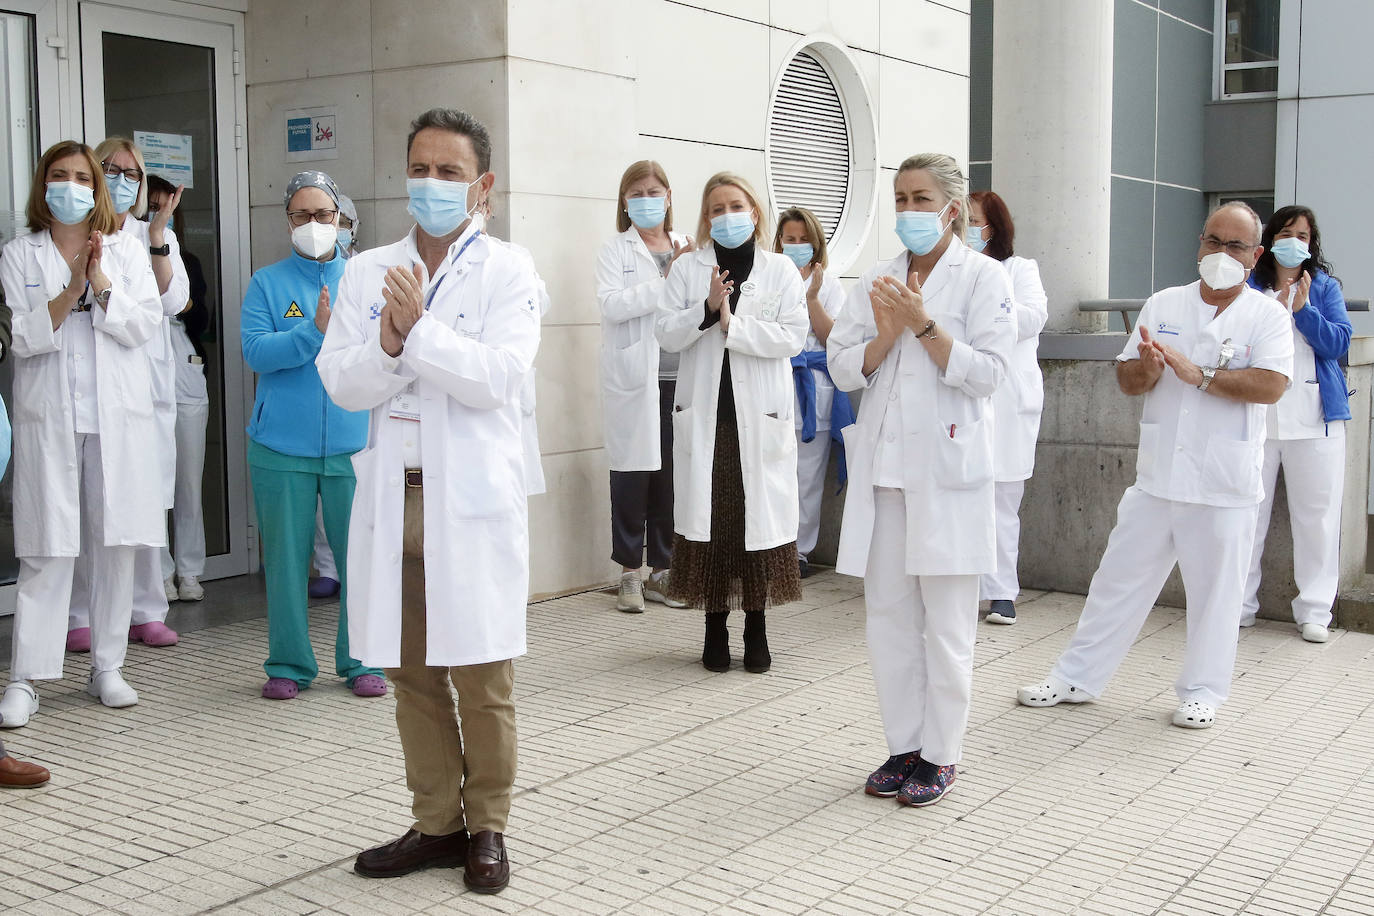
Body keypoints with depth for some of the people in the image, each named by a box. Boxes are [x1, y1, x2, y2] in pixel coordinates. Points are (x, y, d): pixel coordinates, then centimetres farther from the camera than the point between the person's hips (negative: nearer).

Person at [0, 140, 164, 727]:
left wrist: (101, 283, -13)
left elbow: (144, 324, 0)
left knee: (117, 544, 4)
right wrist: (71, 292, -15)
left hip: (118, 416, 2)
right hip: (49, 418, -1)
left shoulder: (126, 250, 11)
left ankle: (107, 668, 15)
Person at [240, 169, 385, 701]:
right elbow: (256, 352, -7)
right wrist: (315, 330, -16)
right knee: (285, 557, 5)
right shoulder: (267, 283, 8)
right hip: (282, 443, 0)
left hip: (352, 442, 0)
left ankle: (360, 663, 15)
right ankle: (289, 665, 19)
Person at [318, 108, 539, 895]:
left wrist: (419, 328, -20)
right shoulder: (368, 271, 11)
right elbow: (342, 382, 1)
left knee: (483, 676, 1)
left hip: (475, 498, -3)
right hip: (394, 495, 4)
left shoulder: (507, 273, 1)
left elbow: (499, 377, -13)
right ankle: (438, 824, 22)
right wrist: (386, 345, -18)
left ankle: (487, 828, 16)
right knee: (412, 671, 9)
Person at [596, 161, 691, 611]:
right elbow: (612, 304, -11)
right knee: (633, 473, -1)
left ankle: (663, 572, 16)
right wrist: (666, 282, -14)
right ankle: (630, 574, 11)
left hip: (679, 380, 3)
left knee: (672, 475, 4)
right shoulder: (615, 251, 5)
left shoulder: (688, 249, 15)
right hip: (634, 382, -3)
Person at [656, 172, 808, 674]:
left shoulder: (781, 270, 6)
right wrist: (706, 309, -14)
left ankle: (757, 628, 13)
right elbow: (666, 333, 2)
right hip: (704, 415, 1)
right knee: (710, 519, 1)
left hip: (761, 417, -1)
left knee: (759, 517, 0)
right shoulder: (687, 268, 10)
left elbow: (793, 335, -6)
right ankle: (715, 628, 13)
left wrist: (733, 324, -13)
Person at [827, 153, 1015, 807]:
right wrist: (885, 335, -10)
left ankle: (940, 755, 14)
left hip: (946, 466, -5)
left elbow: (987, 372, -9)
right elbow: (843, 368, 8)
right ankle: (904, 746, 22)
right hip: (881, 465, 5)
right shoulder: (875, 281, 14)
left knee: (946, 621, 1)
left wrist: (923, 324, -16)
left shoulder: (983, 278, 0)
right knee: (888, 617, 9)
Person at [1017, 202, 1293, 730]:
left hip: (1225, 486, -3)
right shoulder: (1163, 305, 9)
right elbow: (1126, 379, 7)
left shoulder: (1267, 316, -1)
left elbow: (1272, 385, -17)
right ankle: (1077, 677, 18)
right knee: (1119, 581, 8)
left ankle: (1201, 692, 22)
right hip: (1157, 475, 3)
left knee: (1215, 593, 6)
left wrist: (1197, 374, -20)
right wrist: (1146, 369, -15)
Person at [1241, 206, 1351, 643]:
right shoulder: (1249, 286, 7)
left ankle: (1314, 611, 9)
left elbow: (1338, 343, -2)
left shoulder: (1325, 287, 9)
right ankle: (1238, 605, 10)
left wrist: (1303, 310, -13)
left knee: (1316, 514, 1)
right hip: (1256, 414, 0)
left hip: (1314, 417, 1)